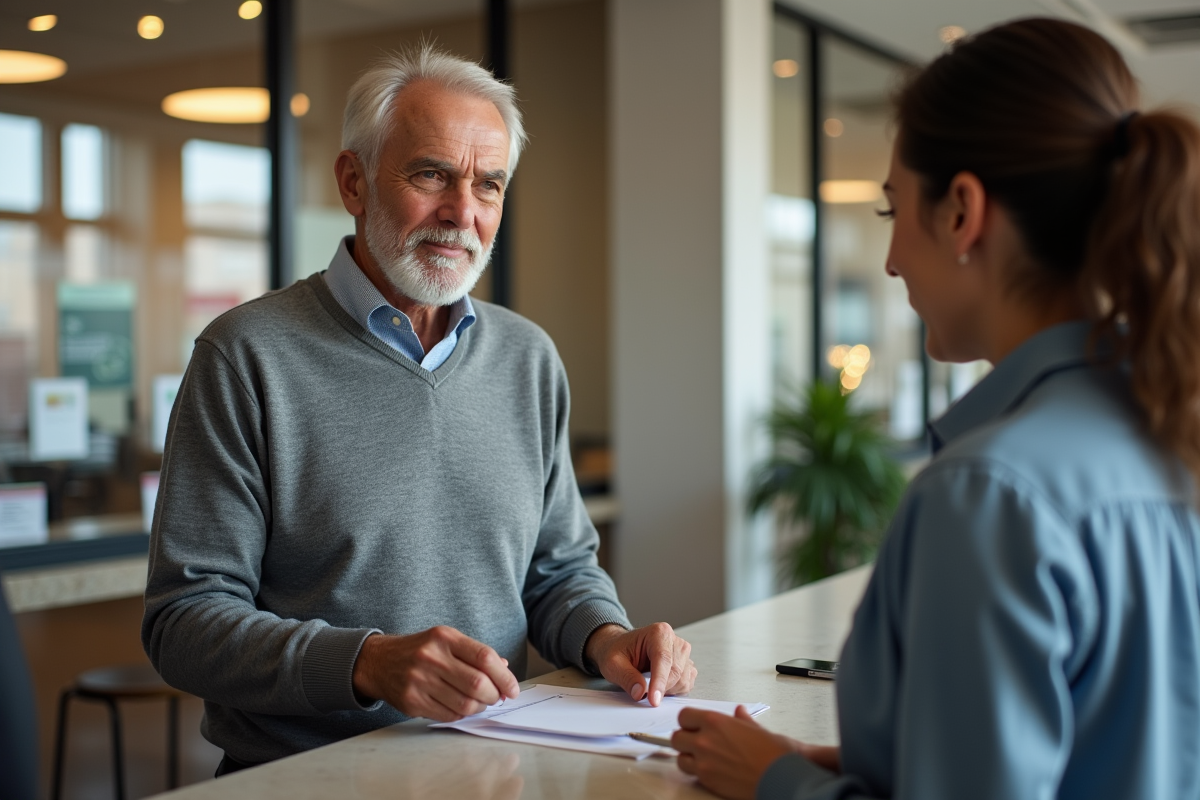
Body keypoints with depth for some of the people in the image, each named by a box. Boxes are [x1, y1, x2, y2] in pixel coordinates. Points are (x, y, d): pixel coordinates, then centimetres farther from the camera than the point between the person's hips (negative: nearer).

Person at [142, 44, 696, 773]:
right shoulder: (248, 356, -5)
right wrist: (368, 663, -23)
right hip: (303, 773, -3)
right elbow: (184, 618, -8)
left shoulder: (530, 359, 11)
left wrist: (606, 637, -4)